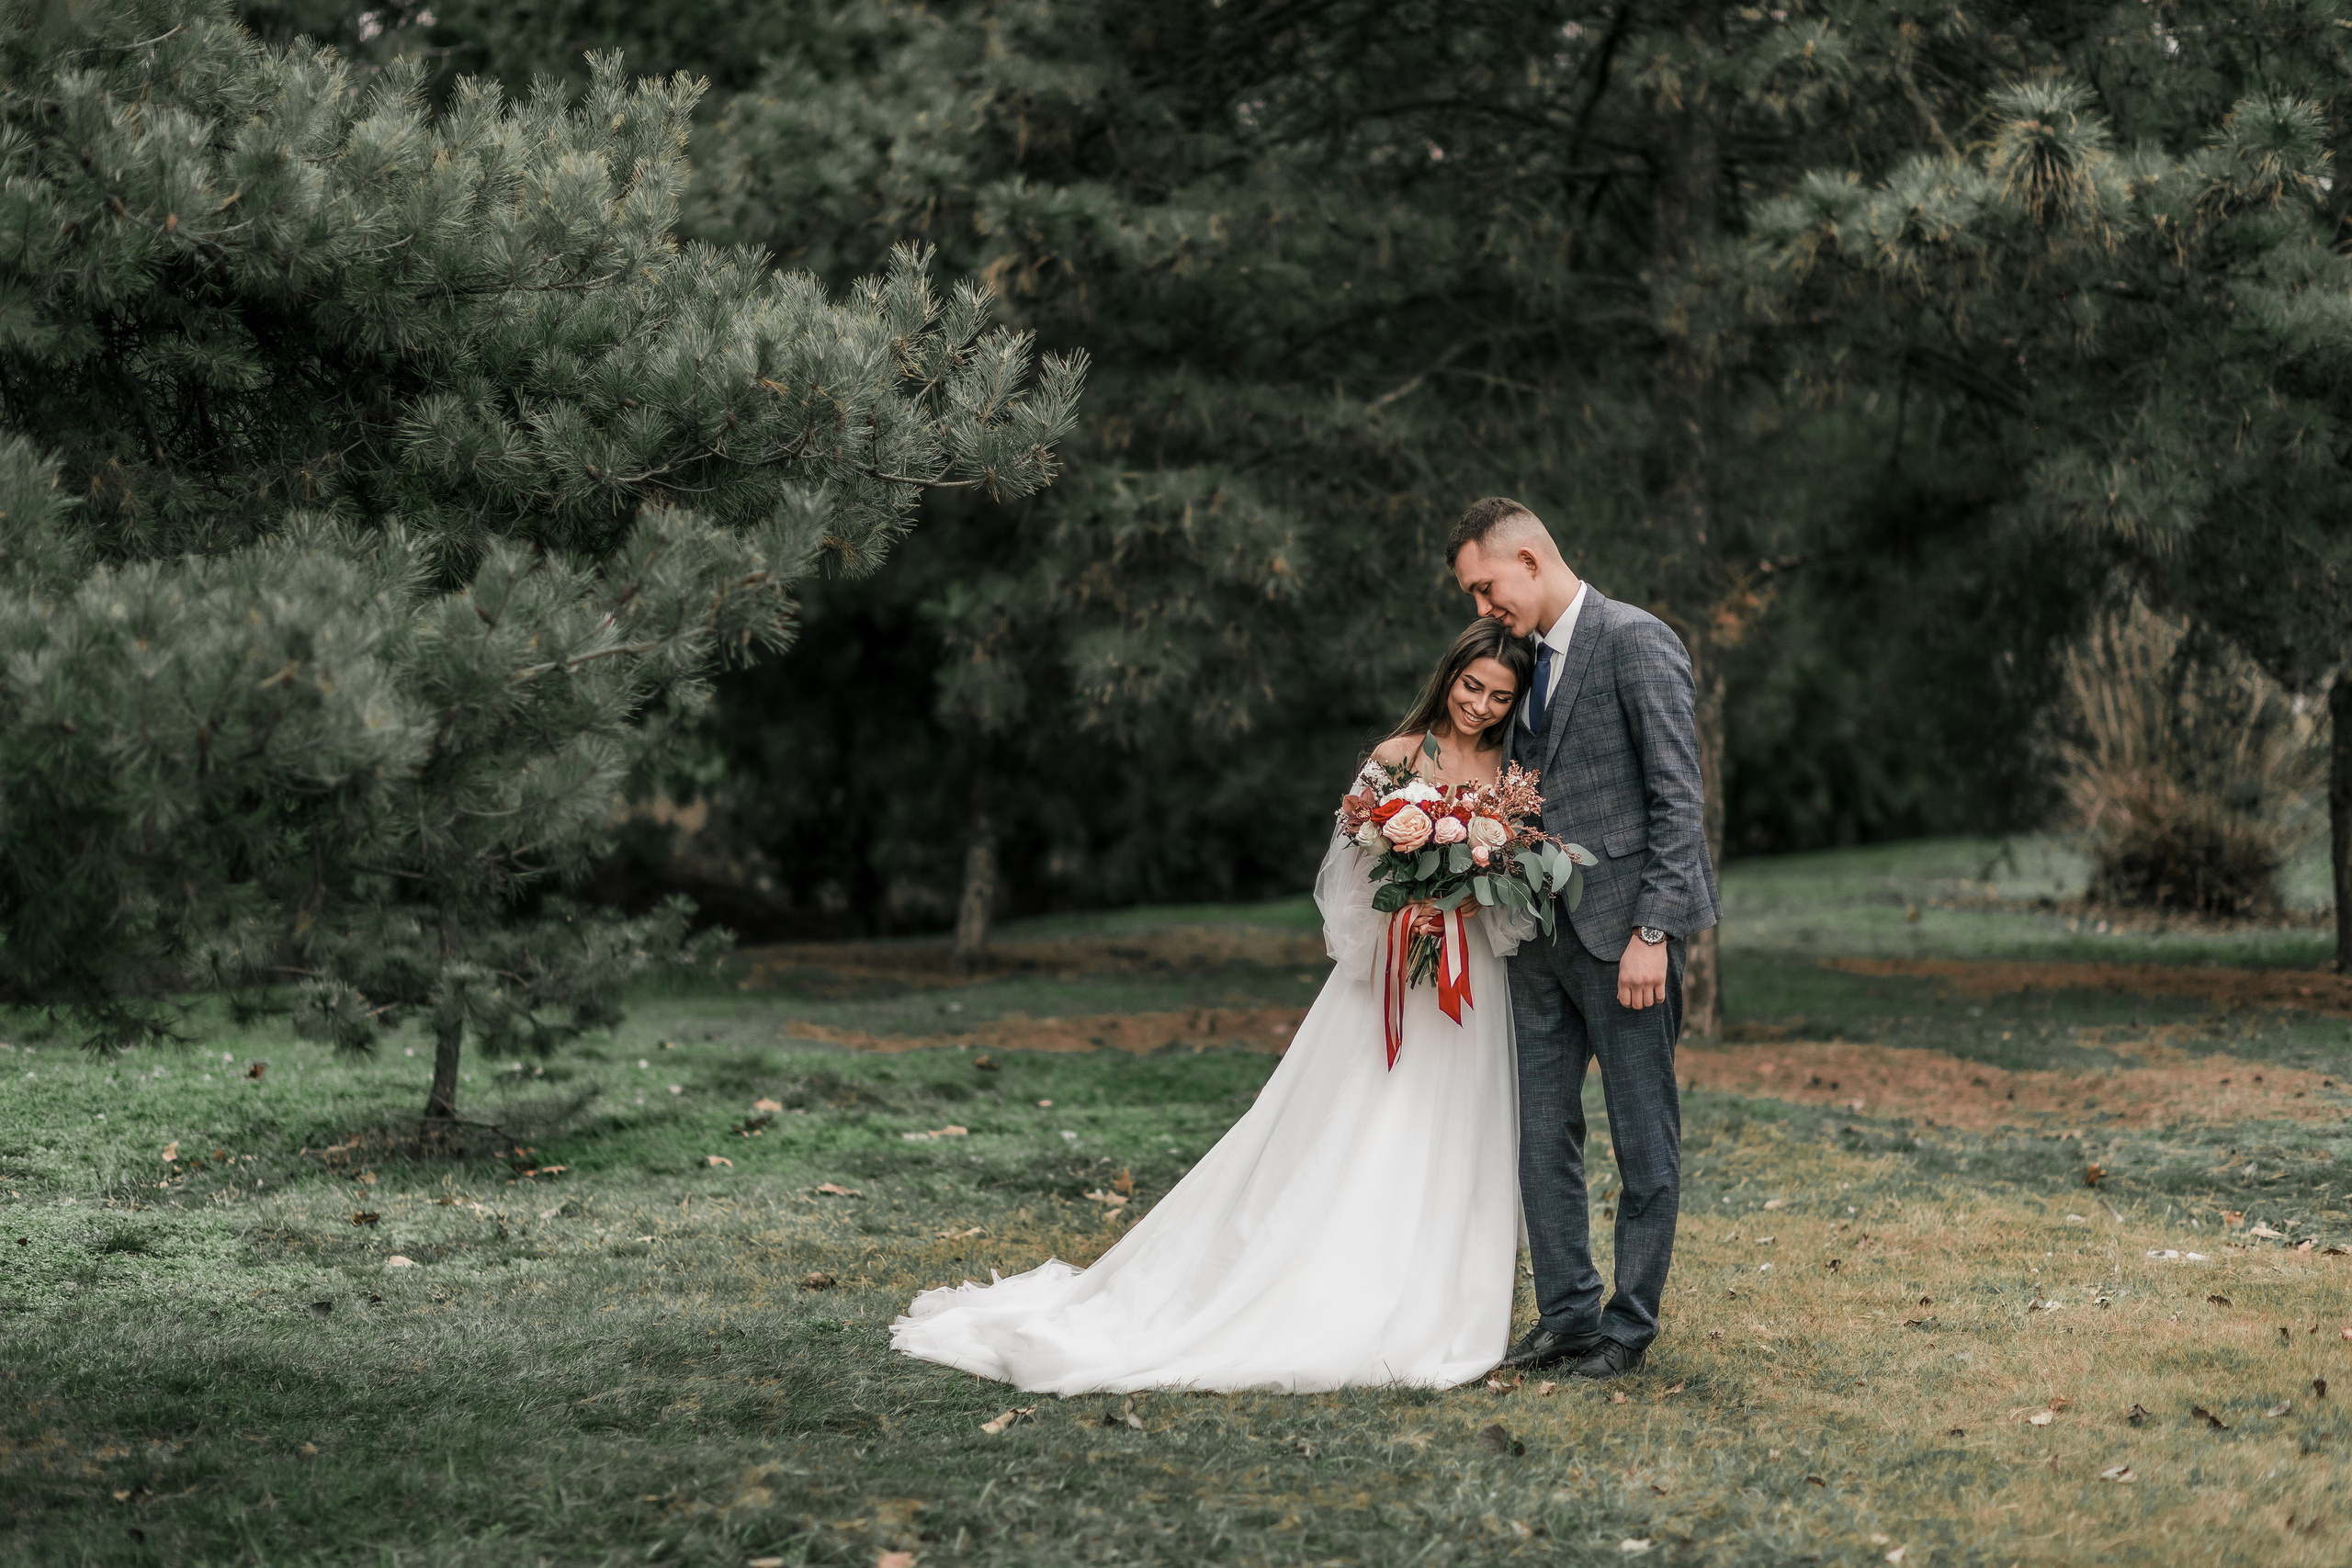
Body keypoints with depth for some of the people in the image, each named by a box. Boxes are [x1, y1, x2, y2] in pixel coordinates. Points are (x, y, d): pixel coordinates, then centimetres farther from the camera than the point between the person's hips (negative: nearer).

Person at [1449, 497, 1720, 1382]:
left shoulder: (1637, 642, -10)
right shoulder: (1526, 660, 16)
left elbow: (1679, 799, -14)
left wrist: (1653, 932, -19)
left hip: (1622, 928, -8)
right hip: (1541, 934, 8)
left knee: (1645, 1141, 1)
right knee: (1542, 1133, 8)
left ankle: (1629, 1327, 8)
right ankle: (1567, 1314, 16)